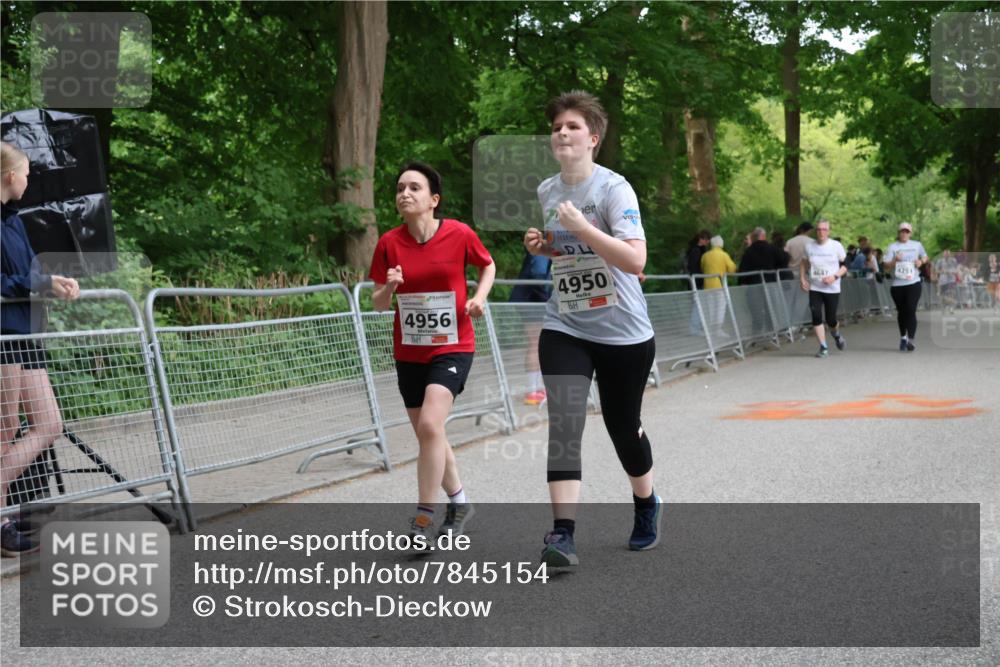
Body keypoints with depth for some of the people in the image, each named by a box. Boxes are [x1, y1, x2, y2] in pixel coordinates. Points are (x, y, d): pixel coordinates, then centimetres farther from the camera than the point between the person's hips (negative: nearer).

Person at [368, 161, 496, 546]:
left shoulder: (460, 234, -9)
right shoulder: (389, 243, -4)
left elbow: (487, 265, 11)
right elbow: (378, 304, 1)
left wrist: (479, 297, -6)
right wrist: (389, 287, -20)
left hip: (452, 346, -4)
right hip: (408, 352, 4)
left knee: (429, 425, -22)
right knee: (428, 435, 12)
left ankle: (423, 518, -12)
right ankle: (459, 502, 35)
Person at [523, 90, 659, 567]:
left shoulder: (614, 188, -14)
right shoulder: (545, 191, 5)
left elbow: (635, 260, -25)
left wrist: (581, 228, -30)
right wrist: (541, 246, 2)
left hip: (624, 332, -4)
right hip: (564, 329, 4)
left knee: (623, 426, 10)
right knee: (564, 423, -13)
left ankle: (647, 506, 38)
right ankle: (562, 533, -16)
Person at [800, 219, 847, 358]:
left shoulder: (836, 246, -4)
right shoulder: (809, 247, 3)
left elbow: (845, 265, -1)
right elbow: (803, 264, 16)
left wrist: (835, 276, -16)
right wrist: (803, 279, 1)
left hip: (832, 289, -2)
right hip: (814, 288, 2)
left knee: (831, 319, 1)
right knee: (816, 316, -11)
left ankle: (837, 336, 36)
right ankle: (823, 348, -3)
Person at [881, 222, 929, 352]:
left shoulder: (917, 245, 9)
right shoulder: (892, 246, 4)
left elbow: (925, 257, 23)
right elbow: (886, 266, 0)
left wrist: (921, 261, 1)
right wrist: (895, 260, -19)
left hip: (913, 283, -1)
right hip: (897, 284, 1)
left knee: (911, 311, -13)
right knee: (901, 312, 12)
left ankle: (910, 340, -16)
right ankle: (903, 337, 30)